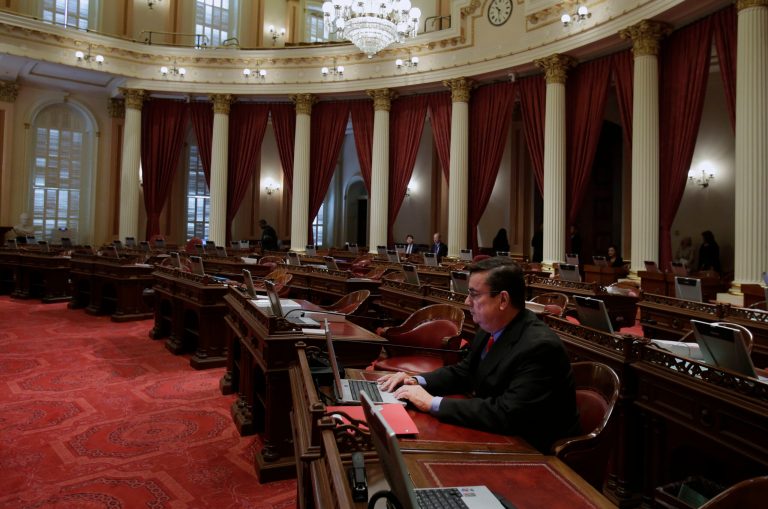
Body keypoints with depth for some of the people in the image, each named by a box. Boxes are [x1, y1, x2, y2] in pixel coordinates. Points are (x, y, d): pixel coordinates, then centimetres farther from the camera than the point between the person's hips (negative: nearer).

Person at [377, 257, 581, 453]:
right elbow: (463, 372, 10)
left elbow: (506, 414, -33)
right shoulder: (491, 329, -2)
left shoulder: (540, 347, -28)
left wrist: (433, 403, -29)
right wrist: (416, 381, -7)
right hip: (499, 436, 7)